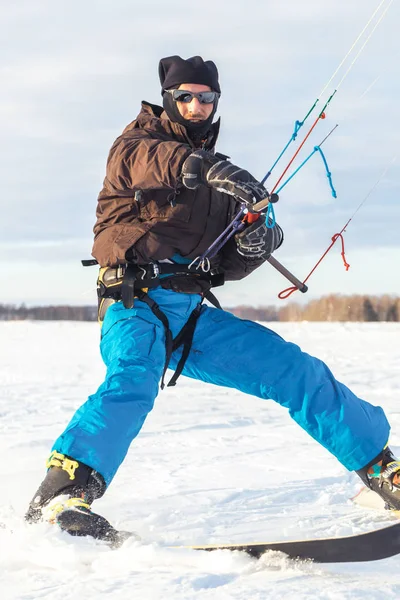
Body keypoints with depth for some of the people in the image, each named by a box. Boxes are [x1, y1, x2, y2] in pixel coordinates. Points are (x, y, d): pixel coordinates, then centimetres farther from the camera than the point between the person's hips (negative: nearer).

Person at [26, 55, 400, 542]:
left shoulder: (218, 177, 26)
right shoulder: (139, 141, 8)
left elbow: (226, 263, 21)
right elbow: (140, 160, -20)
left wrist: (254, 245, -3)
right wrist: (202, 167, -40)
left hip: (192, 316, 6)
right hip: (138, 303, -6)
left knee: (289, 367, -3)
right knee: (132, 382, -35)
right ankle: (59, 497, -46)